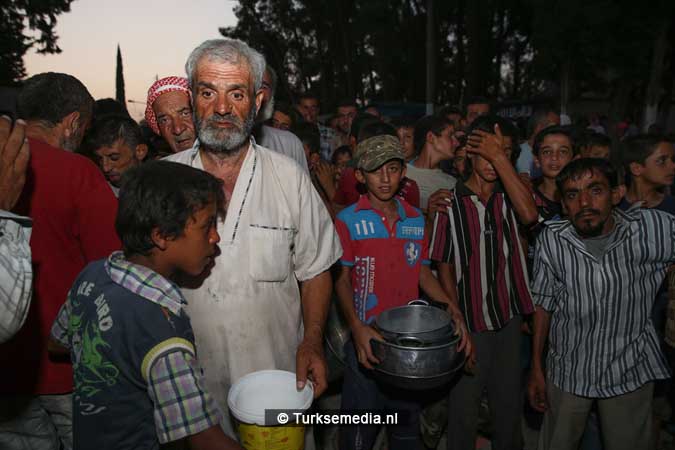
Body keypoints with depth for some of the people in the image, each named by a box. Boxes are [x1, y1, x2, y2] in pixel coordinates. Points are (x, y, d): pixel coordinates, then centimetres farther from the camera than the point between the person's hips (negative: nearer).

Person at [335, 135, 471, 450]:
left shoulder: (416, 220, 6)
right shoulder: (348, 220, -7)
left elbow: (423, 273, 10)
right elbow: (341, 280, -7)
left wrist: (451, 308, -6)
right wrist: (356, 326, -21)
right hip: (366, 339, -4)